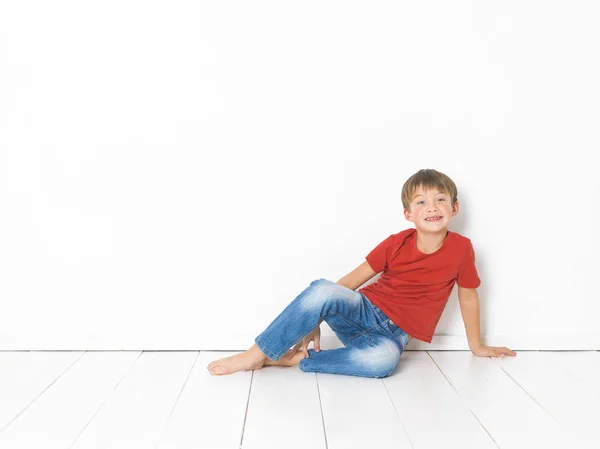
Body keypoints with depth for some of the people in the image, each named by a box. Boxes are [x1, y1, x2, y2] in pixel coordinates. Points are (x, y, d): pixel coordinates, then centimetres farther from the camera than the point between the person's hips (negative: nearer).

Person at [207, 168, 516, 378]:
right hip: (363, 311, 1)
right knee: (323, 289, -34)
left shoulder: (461, 248, -6)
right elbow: (352, 280, -3)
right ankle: (257, 354, -23)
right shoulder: (396, 243, -5)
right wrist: (315, 318, -9)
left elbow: (468, 297, 8)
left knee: (384, 359, -40)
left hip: (393, 333, 0)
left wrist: (476, 346, 18)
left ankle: (294, 358, -25)